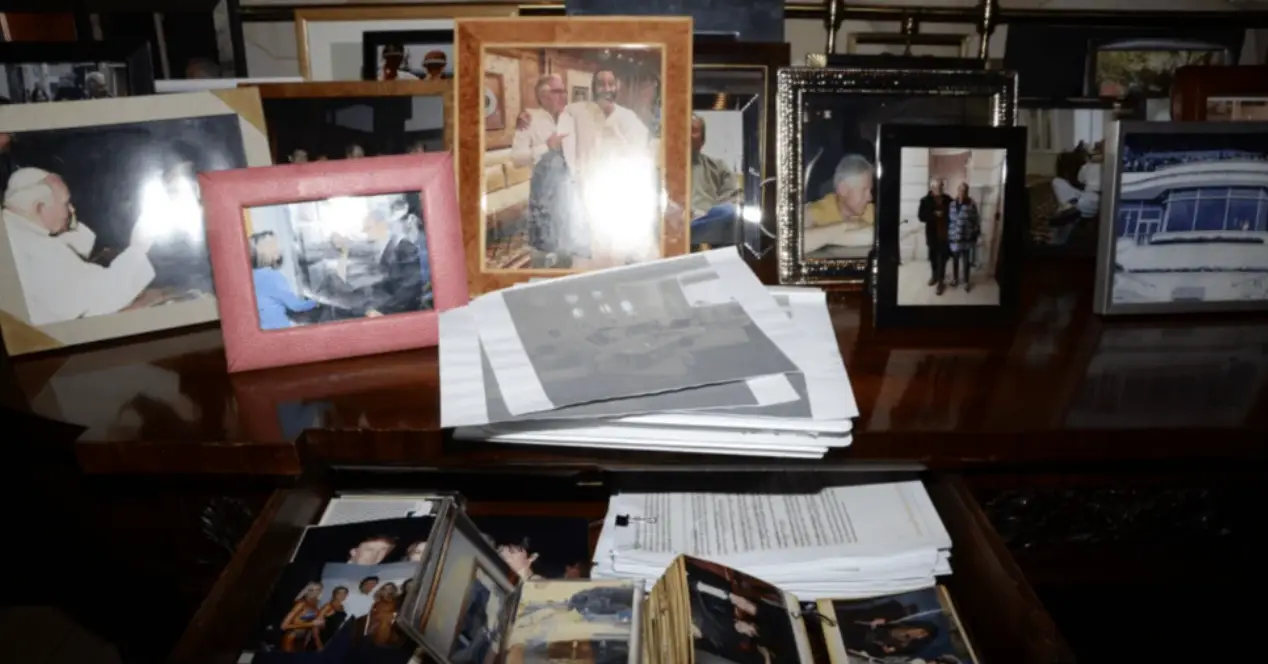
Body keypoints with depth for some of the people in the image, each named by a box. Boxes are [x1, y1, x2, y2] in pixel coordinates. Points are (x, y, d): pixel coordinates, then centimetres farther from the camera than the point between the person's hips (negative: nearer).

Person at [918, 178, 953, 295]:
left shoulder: (948, 199, -2)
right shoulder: (926, 200, -6)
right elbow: (921, 216, -12)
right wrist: (934, 214, -23)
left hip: (945, 234, -1)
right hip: (932, 233, 1)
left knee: (942, 258, 1)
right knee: (933, 256, 16)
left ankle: (940, 281, 8)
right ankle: (934, 275, 38)